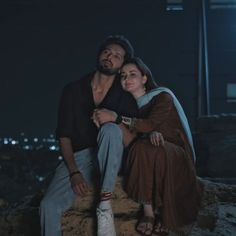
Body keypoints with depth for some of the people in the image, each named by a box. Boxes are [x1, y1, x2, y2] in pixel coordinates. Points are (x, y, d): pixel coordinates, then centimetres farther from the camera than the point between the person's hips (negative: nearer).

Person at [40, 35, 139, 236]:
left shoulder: (124, 95, 2)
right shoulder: (73, 91, 4)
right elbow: (64, 135, 1)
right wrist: (74, 172, -11)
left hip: (108, 161, -1)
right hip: (78, 158, 1)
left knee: (110, 129, -33)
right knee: (49, 205, -26)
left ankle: (105, 204, -29)